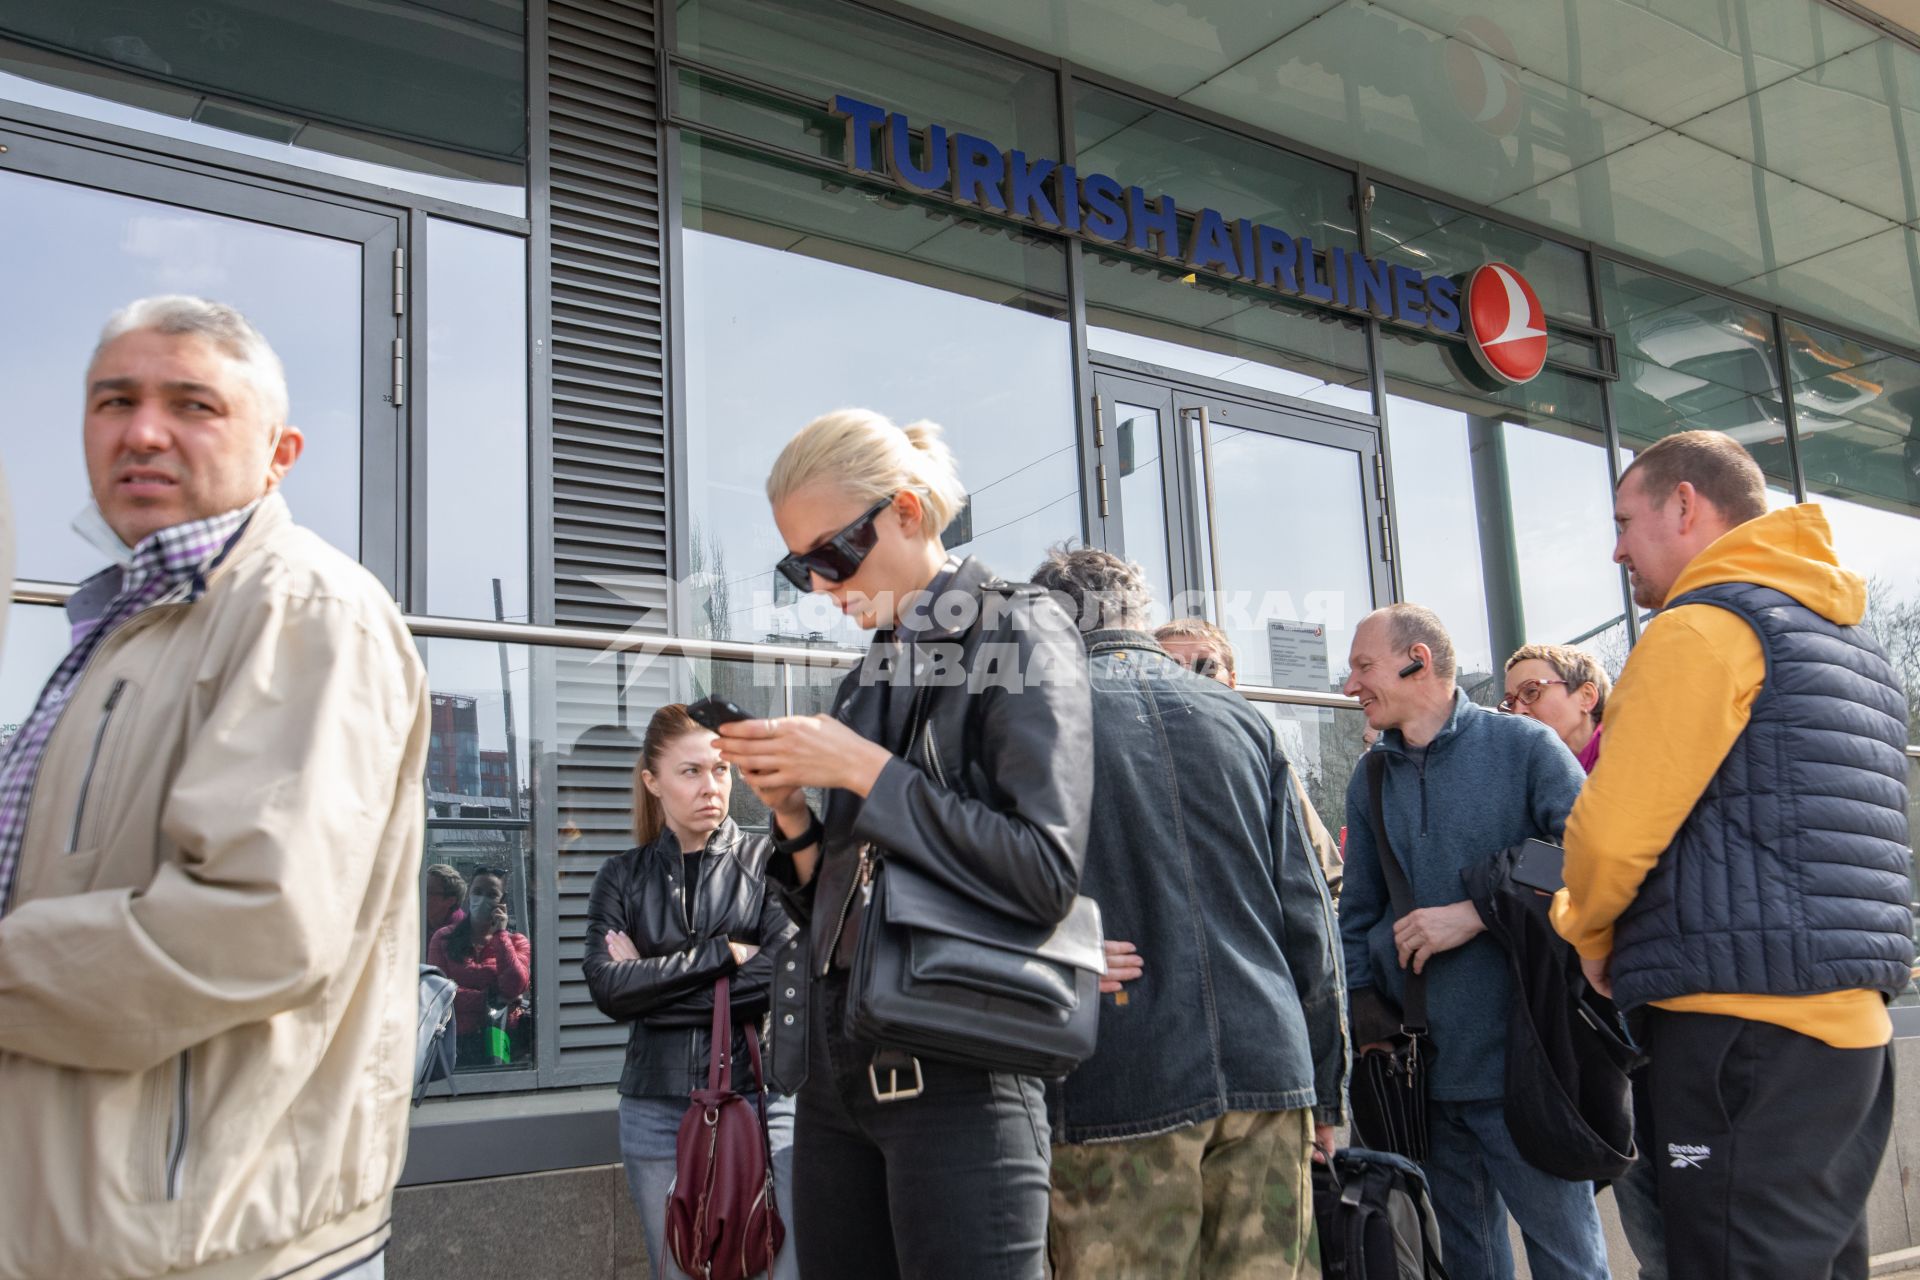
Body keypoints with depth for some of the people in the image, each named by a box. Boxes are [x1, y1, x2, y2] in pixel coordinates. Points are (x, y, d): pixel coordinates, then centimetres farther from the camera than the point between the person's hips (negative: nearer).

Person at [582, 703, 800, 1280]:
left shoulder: (769, 859, 2)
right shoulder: (622, 877, 9)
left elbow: (784, 973, -11)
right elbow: (607, 988, -5)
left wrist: (653, 982, -7)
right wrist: (724, 953, -9)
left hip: (761, 1092, -2)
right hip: (656, 1106, 3)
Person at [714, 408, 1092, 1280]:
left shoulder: (1019, 635, -4)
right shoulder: (873, 674, 16)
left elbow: (1045, 874, -17)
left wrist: (865, 769, -15)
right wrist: (793, 816, 0)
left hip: (958, 1075, -7)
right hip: (840, 1071, 7)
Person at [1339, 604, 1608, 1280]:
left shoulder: (1522, 744, -2)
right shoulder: (1370, 779, 12)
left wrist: (1476, 914, -15)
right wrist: (1367, 1021, 7)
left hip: (1524, 1064, -4)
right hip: (1422, 1070, 5)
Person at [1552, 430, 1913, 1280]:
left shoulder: (1704, 627, -9)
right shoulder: (1849, 644, 21)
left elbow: (1612, 831, -16)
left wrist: (1592, 937, 5)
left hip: (1744, 1028, -10)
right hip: (1851, 1021, 10)